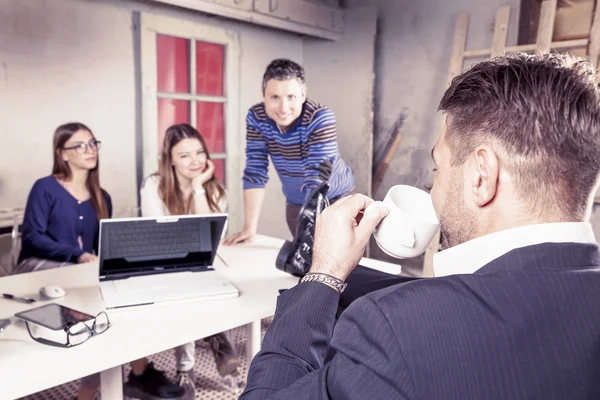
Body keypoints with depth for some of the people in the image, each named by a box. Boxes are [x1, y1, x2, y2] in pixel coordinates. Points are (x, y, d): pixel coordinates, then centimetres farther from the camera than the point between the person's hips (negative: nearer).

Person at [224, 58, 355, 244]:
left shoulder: (321, 118, -31)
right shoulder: (256, 117, -18)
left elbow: (316, 179, -36)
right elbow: (255, 171, -17)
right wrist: (250, 228, -22)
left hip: (335, 198, -3)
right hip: (296, 202, 4)